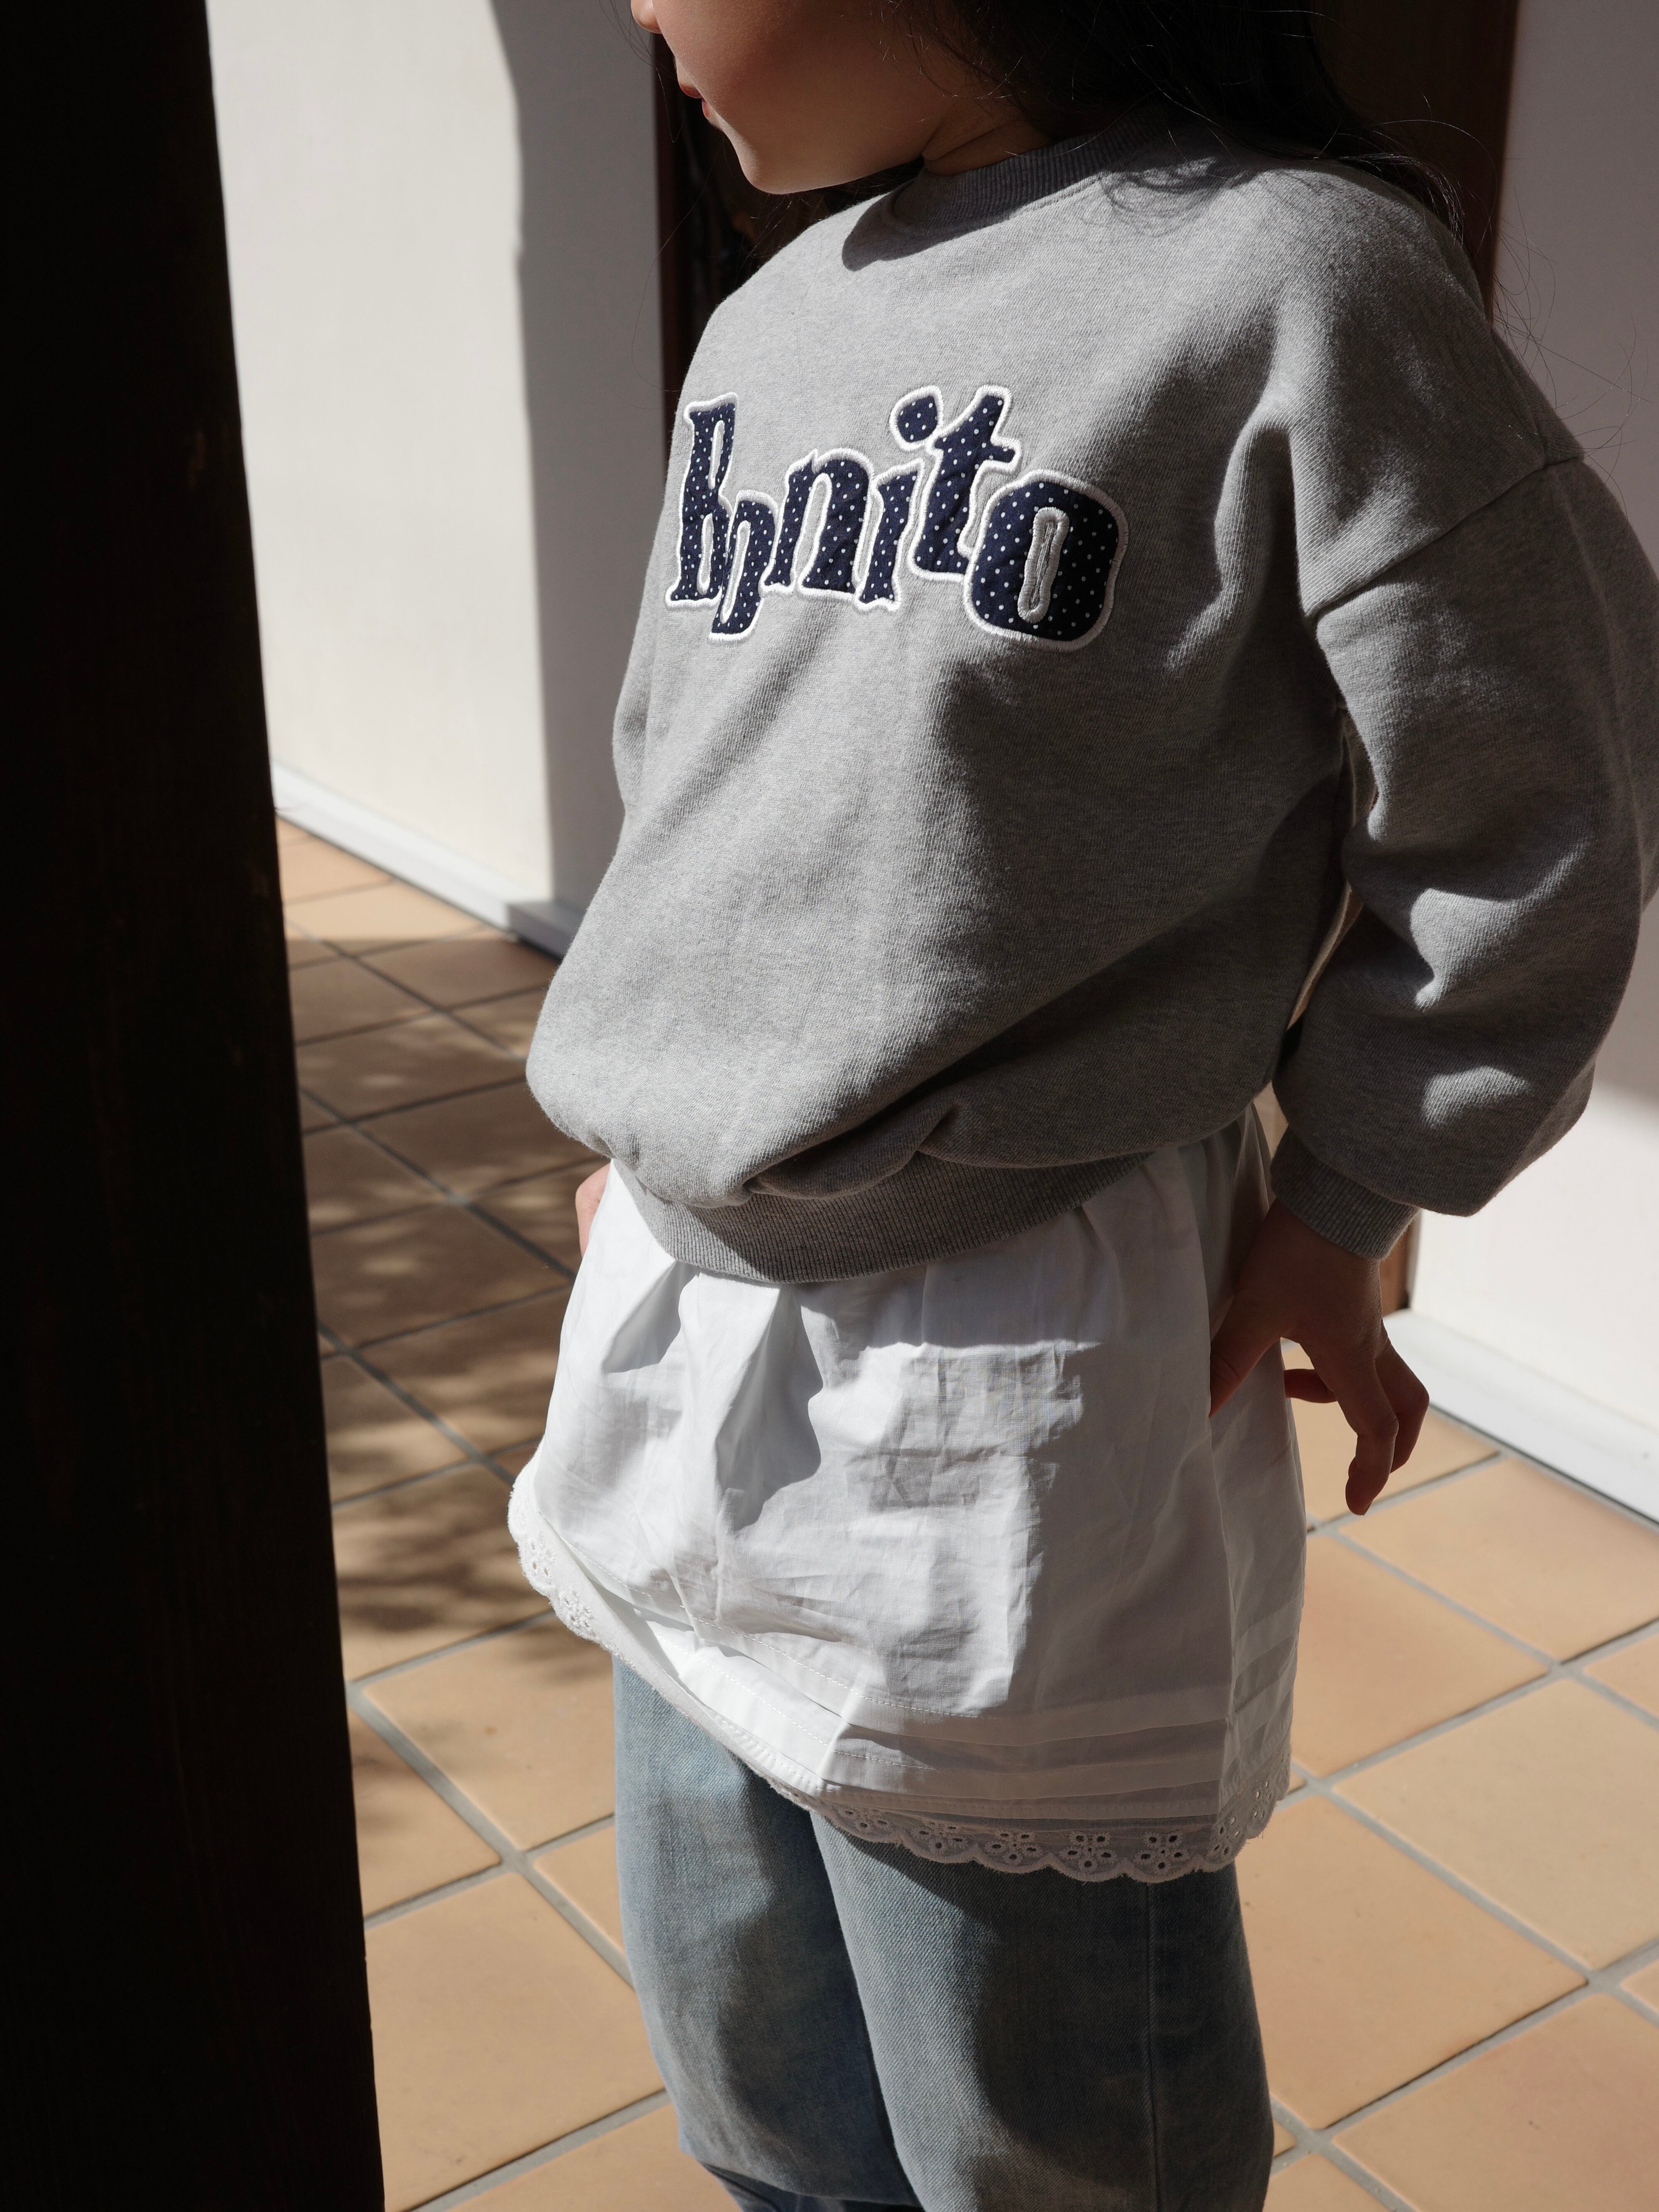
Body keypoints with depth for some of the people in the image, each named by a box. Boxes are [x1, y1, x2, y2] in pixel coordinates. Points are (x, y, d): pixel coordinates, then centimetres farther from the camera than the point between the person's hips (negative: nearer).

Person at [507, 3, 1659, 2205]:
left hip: (1002, 1392, -7)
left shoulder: (1291, 282, -14)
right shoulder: (770, 325, 8)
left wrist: (1329, 1215, -6)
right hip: (676, 1321, 7)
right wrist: (640, 1127, 14)